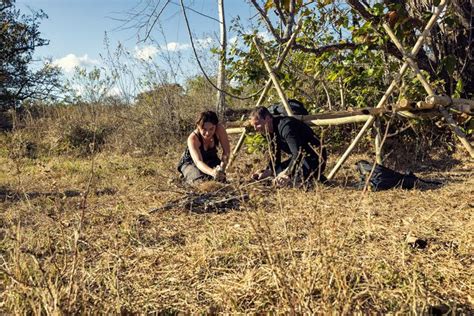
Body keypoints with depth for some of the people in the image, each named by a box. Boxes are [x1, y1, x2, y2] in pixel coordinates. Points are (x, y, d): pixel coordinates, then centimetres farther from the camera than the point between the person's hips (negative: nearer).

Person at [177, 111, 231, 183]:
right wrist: (212, 172, -65)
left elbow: (226, 152, -18)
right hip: (190, 163, -2)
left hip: (211, 160, 3)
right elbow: (198, 162, -46)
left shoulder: (219, 129, -27)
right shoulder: (193, 138, -34)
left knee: (220, 178, -21)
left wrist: (222, 168, -35)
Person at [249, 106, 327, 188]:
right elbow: (275, 157, 7)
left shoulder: (285, 126, -27)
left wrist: (288, 175, -49)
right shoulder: (270, 132, 4)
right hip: (300, 159, 10)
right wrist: (268, 171, -13)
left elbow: (298, 153, -37)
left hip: (315, 158, -10)